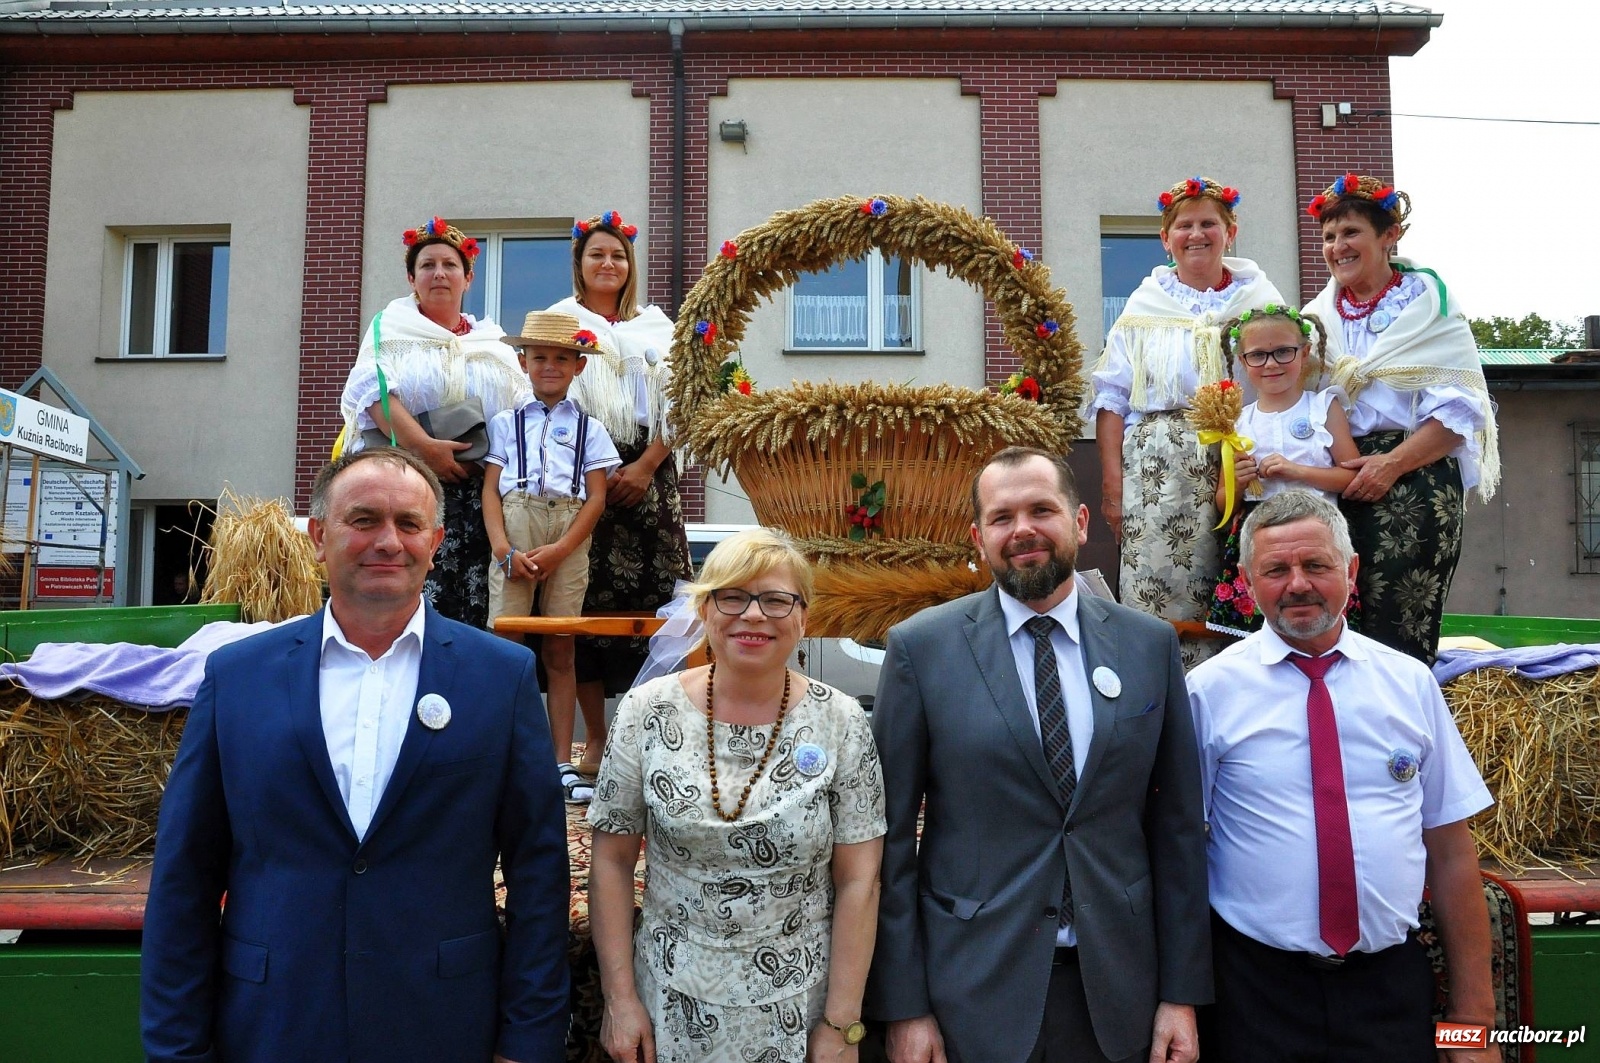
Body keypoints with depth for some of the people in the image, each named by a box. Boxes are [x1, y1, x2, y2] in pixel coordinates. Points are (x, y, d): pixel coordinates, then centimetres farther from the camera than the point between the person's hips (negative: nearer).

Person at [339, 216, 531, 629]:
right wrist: (424, 447, -19)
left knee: (472, 602, -4)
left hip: (480, 492, 3)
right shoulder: (390, 328, 10)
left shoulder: (492, 342, 19)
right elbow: (375, 393, -7)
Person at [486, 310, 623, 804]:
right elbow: (490, 490, 6)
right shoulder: (506, 422, 15)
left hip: (569, 539, 0)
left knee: (560, 652, 3)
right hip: (515, 531, 0)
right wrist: (503, 548, -10)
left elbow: (597, 497, 5)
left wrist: (559, 550, -9)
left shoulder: (589, 428, 14)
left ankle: (562, 764, 6)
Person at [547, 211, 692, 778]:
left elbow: (674, 405, 10)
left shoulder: (656, 328, 17)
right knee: (588, 599, -5)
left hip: (647, 475, 2)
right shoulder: (559, 322, 11)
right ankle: (595, 740, 2)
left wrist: (645, 466, -4)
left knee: (653, 598, -6)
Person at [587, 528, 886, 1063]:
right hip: (671, 1005, 1)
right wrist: (619, 998, -4)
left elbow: (858, 880, -7)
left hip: (797, 1013, 0)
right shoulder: (646, 712, -9)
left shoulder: (840, 722, -10)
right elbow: (612, 862, -2)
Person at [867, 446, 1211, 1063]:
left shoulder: (1151, 644, 0)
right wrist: (904, 1006, -7)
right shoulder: (921, 647, -8)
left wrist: (1182, 991, 2)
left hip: (1117, 988, 3)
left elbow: (1176, 825, 2)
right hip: (973, 990, -2)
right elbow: (892, 835, -6)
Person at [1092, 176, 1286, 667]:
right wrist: (1112, 481, -2)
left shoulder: (1261, 301, 13)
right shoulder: (1144, 305, 12)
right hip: (1157, 471, 0)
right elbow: (1112, 398, 7)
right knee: (1156, 597, -5)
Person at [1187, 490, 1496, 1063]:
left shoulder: (1411, 683, 1)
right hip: (1257, 988, -2)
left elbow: (1451, 850, 2)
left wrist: (1474, 1015, 2)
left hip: (1393, 981, 2)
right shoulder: (1210, 689, -6)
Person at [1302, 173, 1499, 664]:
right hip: (1335, 486, 4)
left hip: (1413, 484, -4)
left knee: (1399, 634, -3)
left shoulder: (1428, 301, 2)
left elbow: (1461, 406, -7)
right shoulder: (1319, 314, 15)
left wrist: (1392, 463, -16)